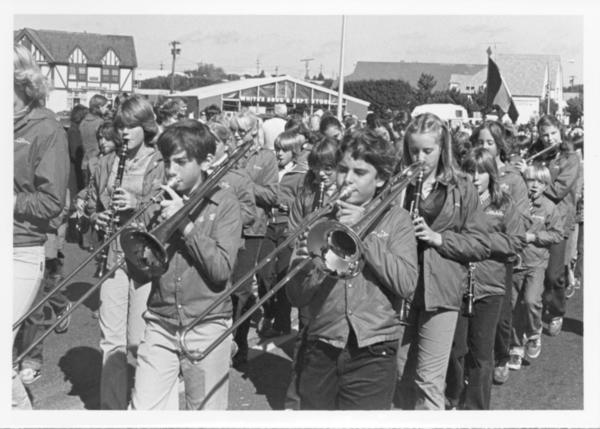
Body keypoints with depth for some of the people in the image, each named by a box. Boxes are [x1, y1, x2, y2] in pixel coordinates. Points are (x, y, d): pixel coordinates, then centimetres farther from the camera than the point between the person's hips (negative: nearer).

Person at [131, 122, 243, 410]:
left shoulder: (224, 202, -3)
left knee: (206, 411, 9)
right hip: (160, 325, 3)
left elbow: (221, 269, -13)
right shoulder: (162, 199, 6)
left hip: (206, 326, -2)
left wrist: (185, 223, -17)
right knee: (143, 410, 2)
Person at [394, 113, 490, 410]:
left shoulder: (461, 189, 1)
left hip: (440, 290, -2)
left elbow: (481, 245, -2)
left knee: (428, 380, 1)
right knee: (400, 373, 12)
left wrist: (438, 237, -14)